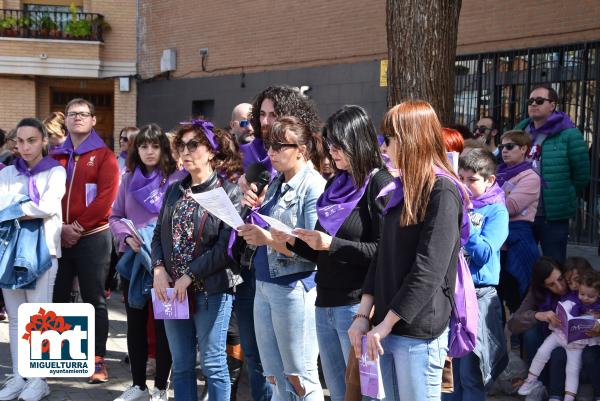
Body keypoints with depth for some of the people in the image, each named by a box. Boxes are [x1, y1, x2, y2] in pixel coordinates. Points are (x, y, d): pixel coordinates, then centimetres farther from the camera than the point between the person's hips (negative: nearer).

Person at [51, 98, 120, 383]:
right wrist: (60, 228, -8)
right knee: (57, 298, 8)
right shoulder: (56, 156, 12)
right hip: (58, 237, 4)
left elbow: (106, 197, -10)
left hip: (92, 237, -4)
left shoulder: (104, 156, 1)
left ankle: (98, 360, 4)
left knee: (94, 300, 0)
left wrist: (78, 227, -13)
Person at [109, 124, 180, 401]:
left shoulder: (176, 178, -4)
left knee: (163, 323, 3)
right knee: (135, 322, 10)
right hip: (132, 259, 4)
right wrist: (128, 237, -9)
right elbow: (115, 217, 10)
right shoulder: (129, 179, 9)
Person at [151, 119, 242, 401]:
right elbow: (159, 234, 12)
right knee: (181, 365, 11)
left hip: (211, 290, -5)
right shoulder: (174, 191, 13)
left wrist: (189, 277, -15)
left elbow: (225, 247, -13)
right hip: (172, 290, 6)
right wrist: (159, 269, -6)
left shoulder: (228, 192, -6)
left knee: (213, 365, 0)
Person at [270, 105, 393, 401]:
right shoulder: (336, 184, 15)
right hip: (325, 304, 8)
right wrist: (292, 241, 3)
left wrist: (332, 244, -21)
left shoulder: (380, 183, -9)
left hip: (357, 306, -8)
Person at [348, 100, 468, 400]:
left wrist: (386, 323, -16)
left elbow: (428, 271, -18)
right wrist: (363, 314, 5)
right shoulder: (401, 189, 15)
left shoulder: (442, 192, -12)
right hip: (388, 330, 8)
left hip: (419, 332, -8)